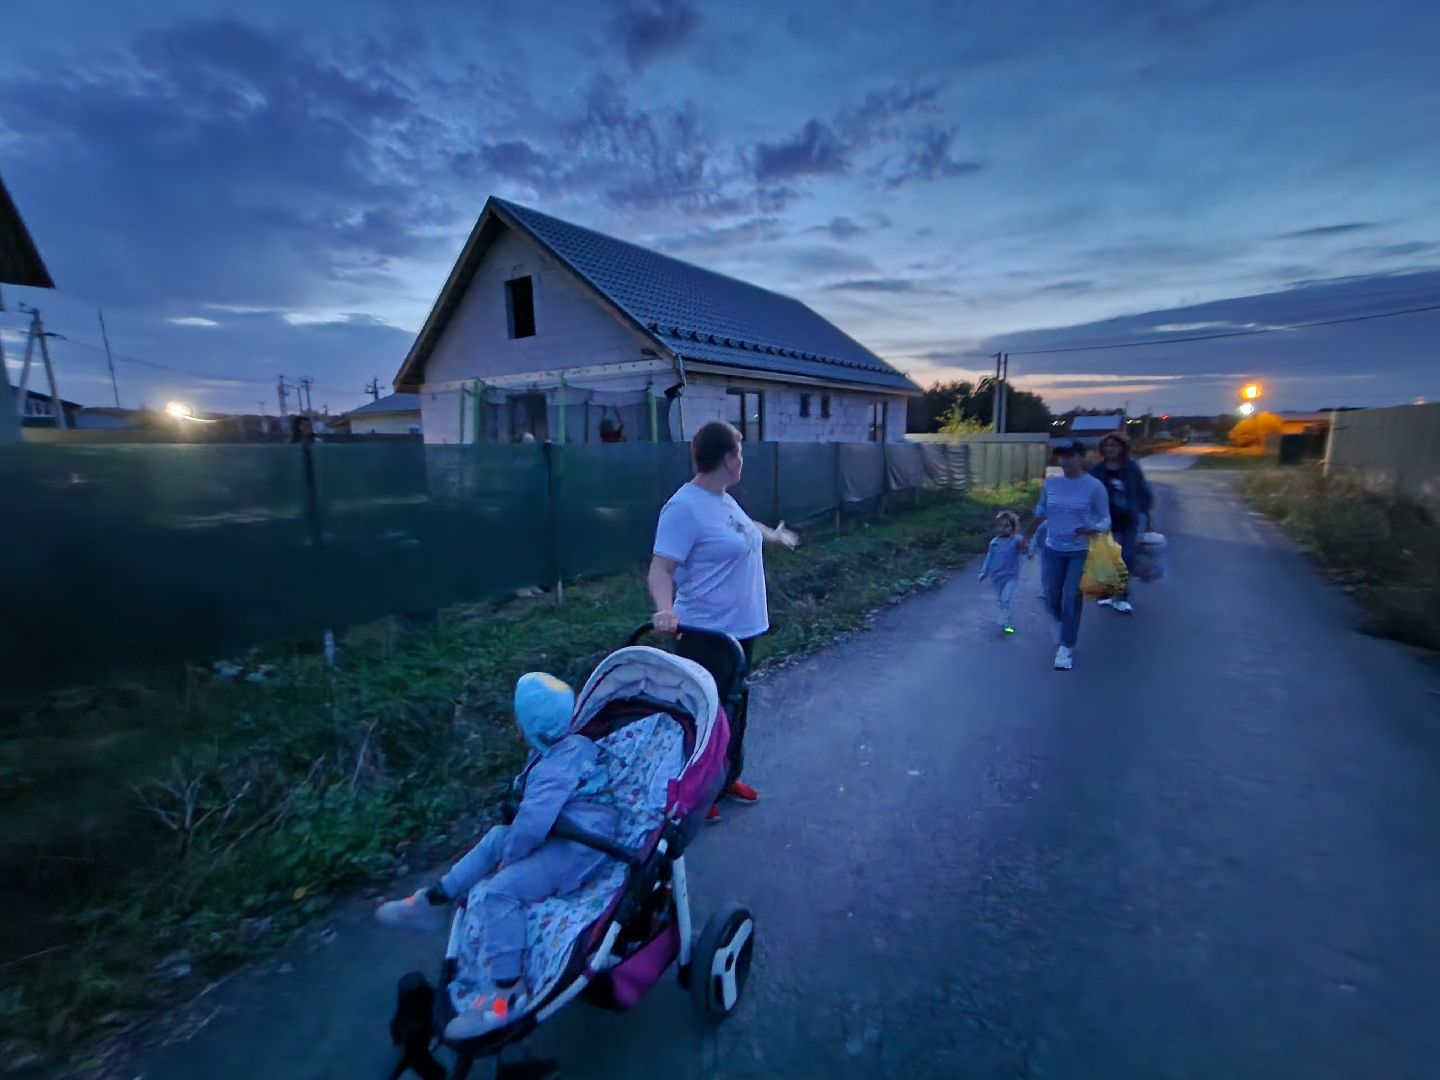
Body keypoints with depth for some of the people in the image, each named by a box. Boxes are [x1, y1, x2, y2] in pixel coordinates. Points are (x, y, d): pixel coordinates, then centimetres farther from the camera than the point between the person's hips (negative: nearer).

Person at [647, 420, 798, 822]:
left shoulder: (723, 500, 7)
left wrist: (776, 536, 47)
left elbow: (744, 527, 29)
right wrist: (665, 609, -46)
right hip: (707, 636, -9)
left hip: (741, 628, 10)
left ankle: (728, 778, 42)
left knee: (735, 708, 22)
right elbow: (661, 567, -27)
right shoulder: (684, 507, -23)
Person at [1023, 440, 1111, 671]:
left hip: (1080, 552, -3)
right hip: (1052, 550, 4)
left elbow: (1106, 520, -10)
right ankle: (1062, 625, 43)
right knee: (1052, 598, 11)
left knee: (1072, 600, -1)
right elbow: (1041, 512, 14)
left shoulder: (1094, 486, -12)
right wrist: (1028, 534, 21)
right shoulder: (1050, 483, -1)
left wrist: (1091, 530, -31)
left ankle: (1066, 648, 11)